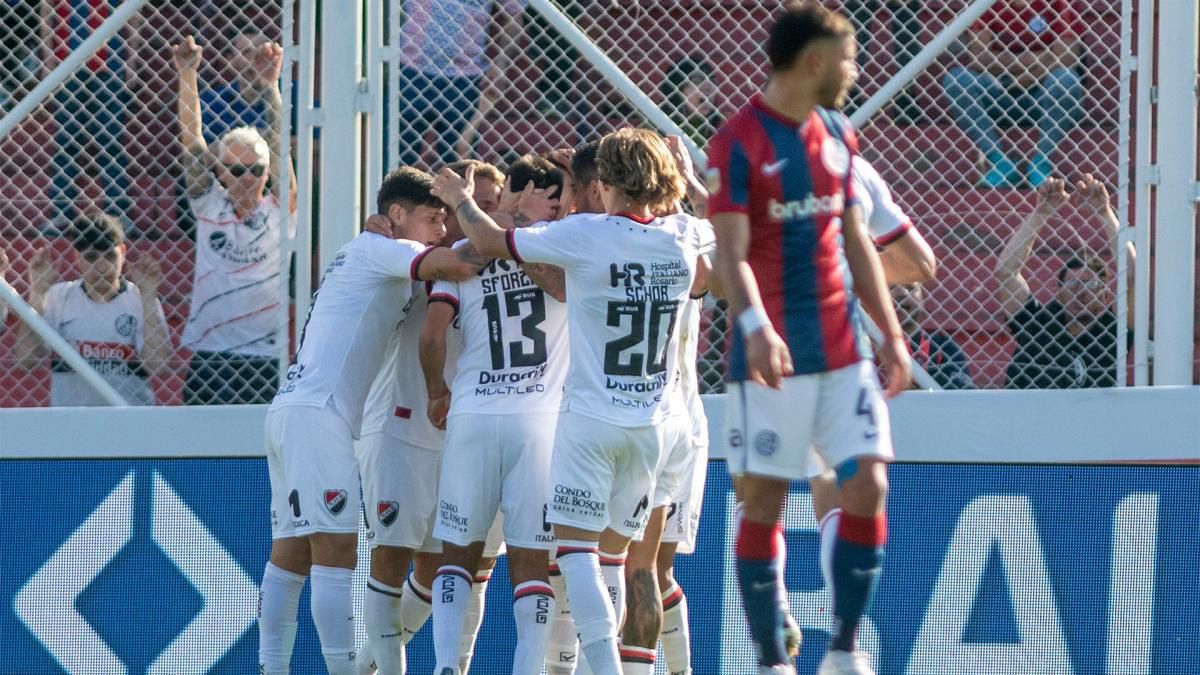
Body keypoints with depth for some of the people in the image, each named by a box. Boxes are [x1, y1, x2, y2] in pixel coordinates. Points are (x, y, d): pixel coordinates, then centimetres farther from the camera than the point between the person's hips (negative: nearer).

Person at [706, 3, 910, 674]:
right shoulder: (739, 142, -9)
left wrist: (892, 335, 16)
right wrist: (755, 326, -32)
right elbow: (732, 252, -16)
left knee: (869, 486, -3)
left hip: (843, 349, 6)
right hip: (774, 357, -6)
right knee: (765, 503, -1)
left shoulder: (838, 136, 12)